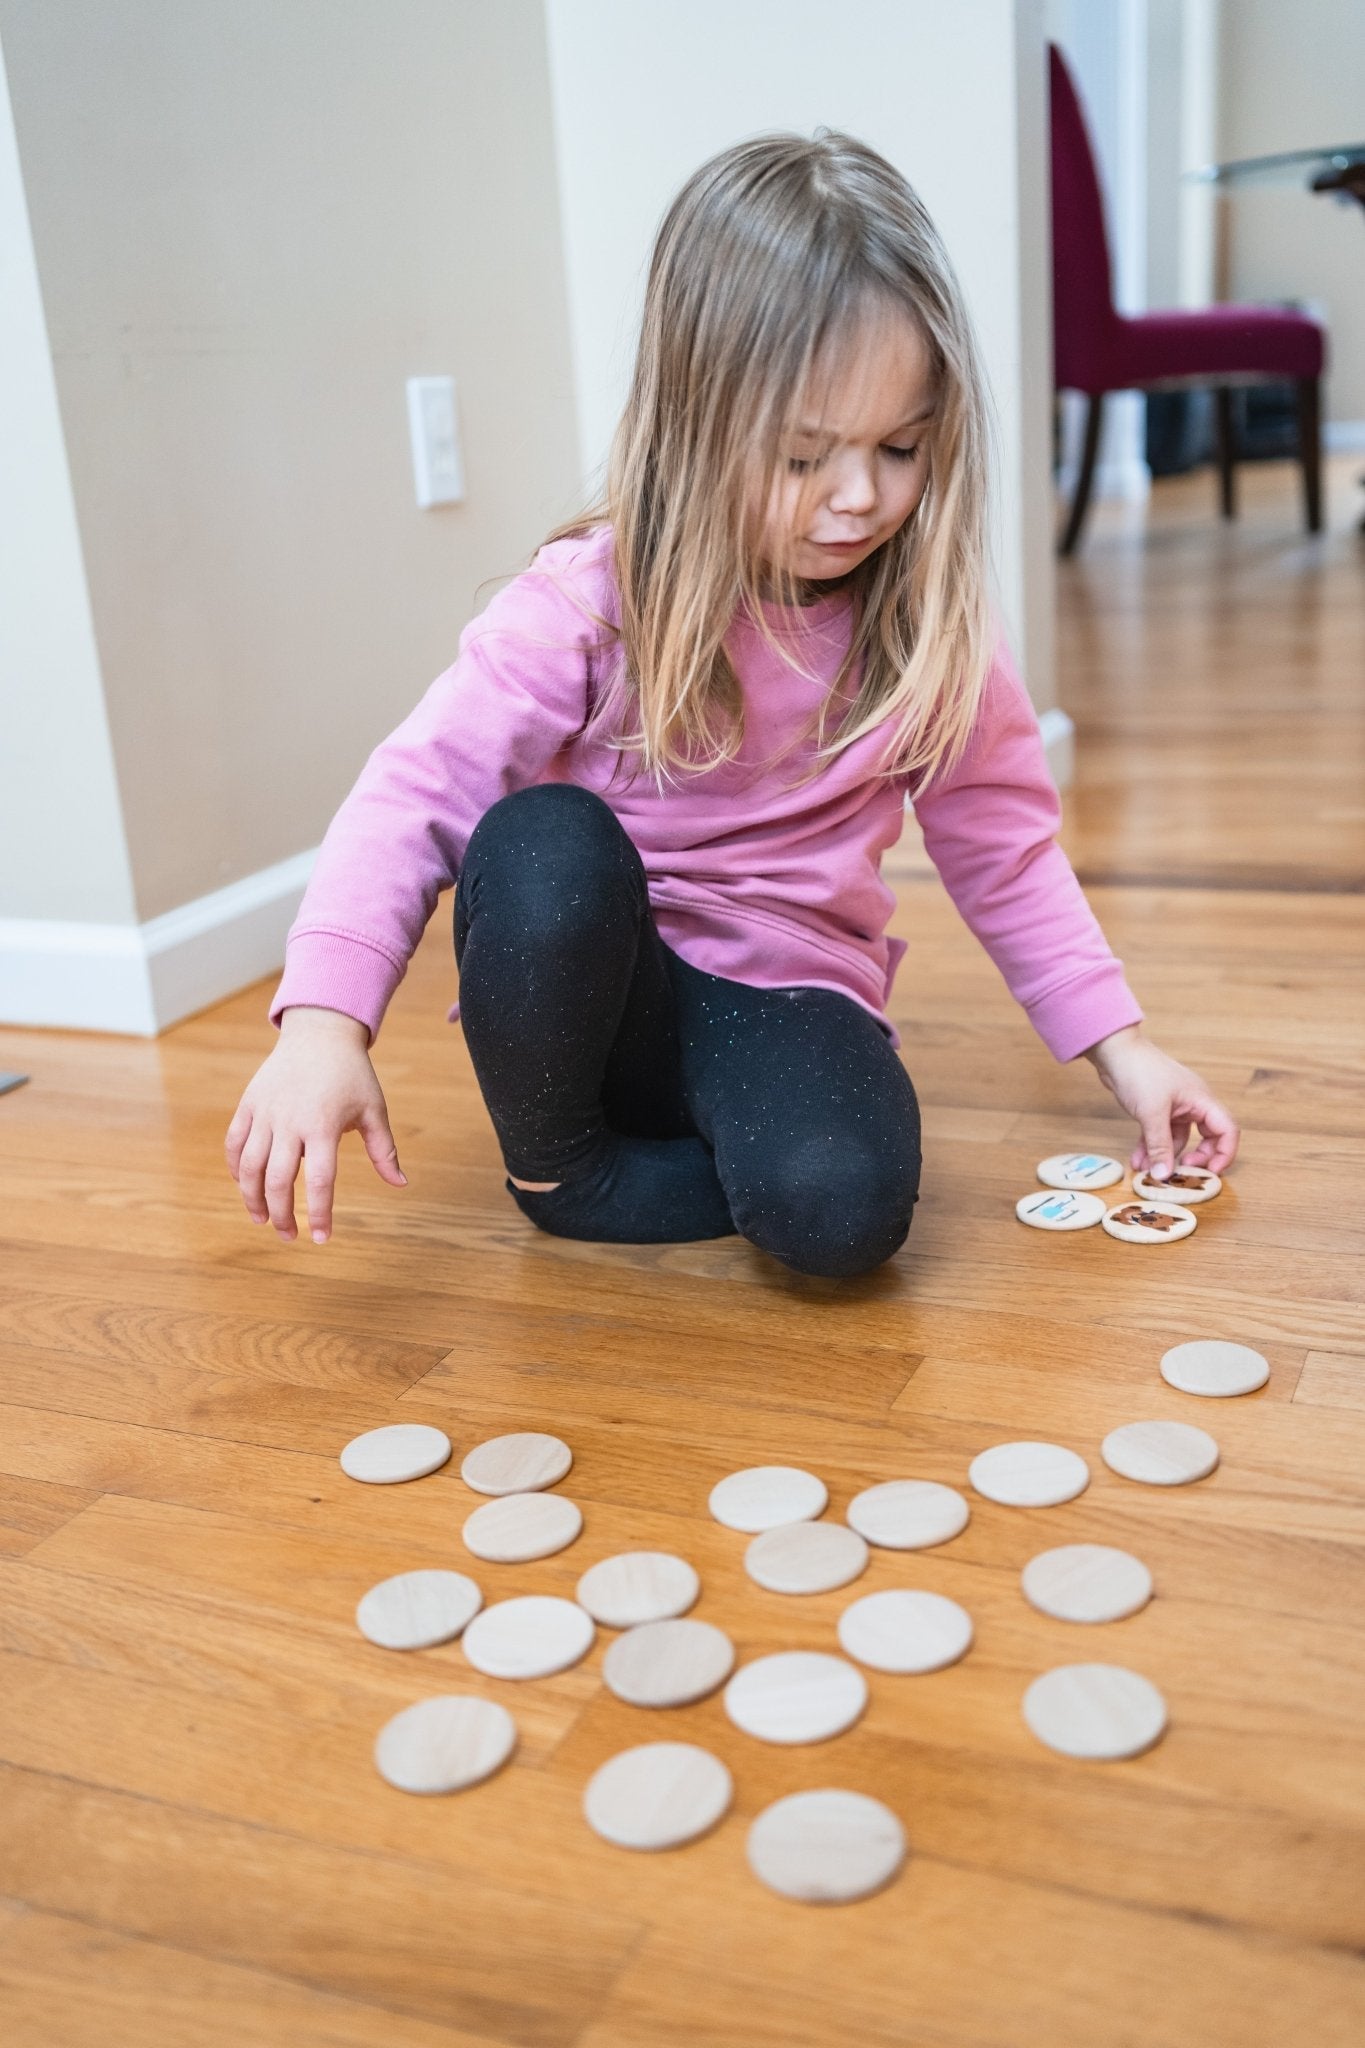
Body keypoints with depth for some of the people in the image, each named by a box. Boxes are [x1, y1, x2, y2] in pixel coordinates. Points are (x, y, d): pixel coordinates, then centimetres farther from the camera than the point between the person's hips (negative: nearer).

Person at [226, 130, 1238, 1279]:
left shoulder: (928, 628, -4)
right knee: (545, 841, -34)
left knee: (843, 1208, -32)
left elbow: (1004, 849, 7)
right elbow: (420, 788, -19)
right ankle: (553, 1164, -9)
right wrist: (323, 1021, -33)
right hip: (587, 991, 0)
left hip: (786, 996, 1)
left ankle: (731, 1147, 4)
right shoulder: (590, 601, -13)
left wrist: (1122, 1046, 4)